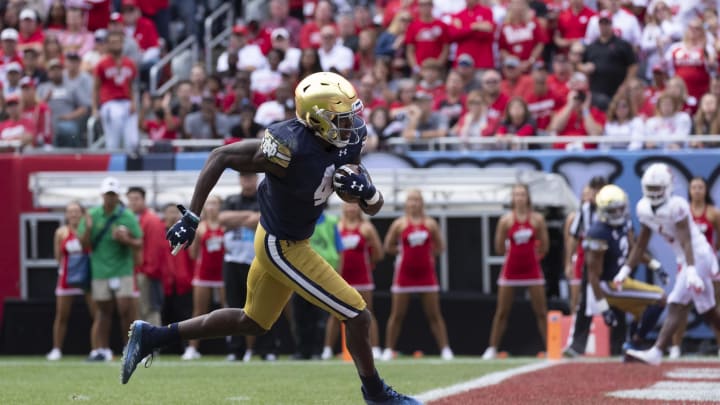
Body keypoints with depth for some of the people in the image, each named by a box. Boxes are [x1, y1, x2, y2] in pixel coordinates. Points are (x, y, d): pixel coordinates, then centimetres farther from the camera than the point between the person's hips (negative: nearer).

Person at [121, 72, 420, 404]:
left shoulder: (348, 139, -9)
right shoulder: (291, 148, -31)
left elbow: (373, 208, 0)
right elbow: (220, 157, -22)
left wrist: (365, 189, -25)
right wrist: (191, 217, -24)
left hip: (282, 240, 9)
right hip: (283, 248, -9)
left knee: (252, 323, 24)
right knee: (357, 317, -2)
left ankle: (151, 336, 30)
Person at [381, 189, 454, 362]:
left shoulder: (430, 224, 3)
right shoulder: (400, 224, -1)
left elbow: (440, 247, 10)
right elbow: (388, 246, 4)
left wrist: (427, 252, -1)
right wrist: (403, 251, -2)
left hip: (426, 272, 1)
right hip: (405, 274, -1)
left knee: (434, 315, 1)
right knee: (397, 315, 3)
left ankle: (445, 349, 3)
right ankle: (389, 350, 10)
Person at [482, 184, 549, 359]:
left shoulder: (537, 219, -2)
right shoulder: (506, 220, -4)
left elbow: (544, 247, 4)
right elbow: (499, 248, -1)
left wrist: (529, 255, 7)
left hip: (532, 269, 0)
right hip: (510, 270, 0)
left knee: (541, 312, 1)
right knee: (502, 312, 3)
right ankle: (492, 348, 9)